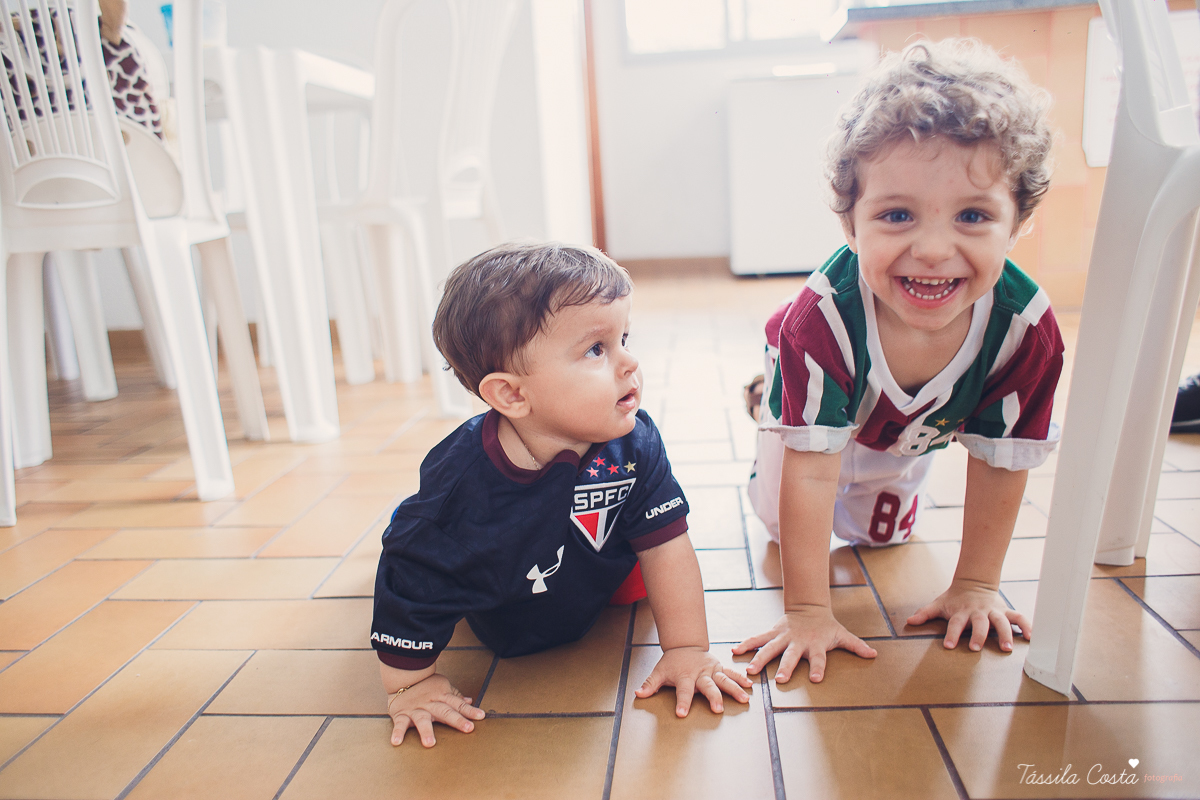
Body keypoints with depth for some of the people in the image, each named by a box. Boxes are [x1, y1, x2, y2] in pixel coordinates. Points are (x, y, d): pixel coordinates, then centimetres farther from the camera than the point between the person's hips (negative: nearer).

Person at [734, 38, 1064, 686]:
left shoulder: (1028, 331, -37)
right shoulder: (820, 318, -47)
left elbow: (998, 464, -22)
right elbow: (811, 473, -40)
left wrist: (975, 584, -13)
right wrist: (807, 609, -35)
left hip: (914, 433, 3)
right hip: (822, 411, -2)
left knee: (880, 534, 24)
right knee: (781, 522, 18)